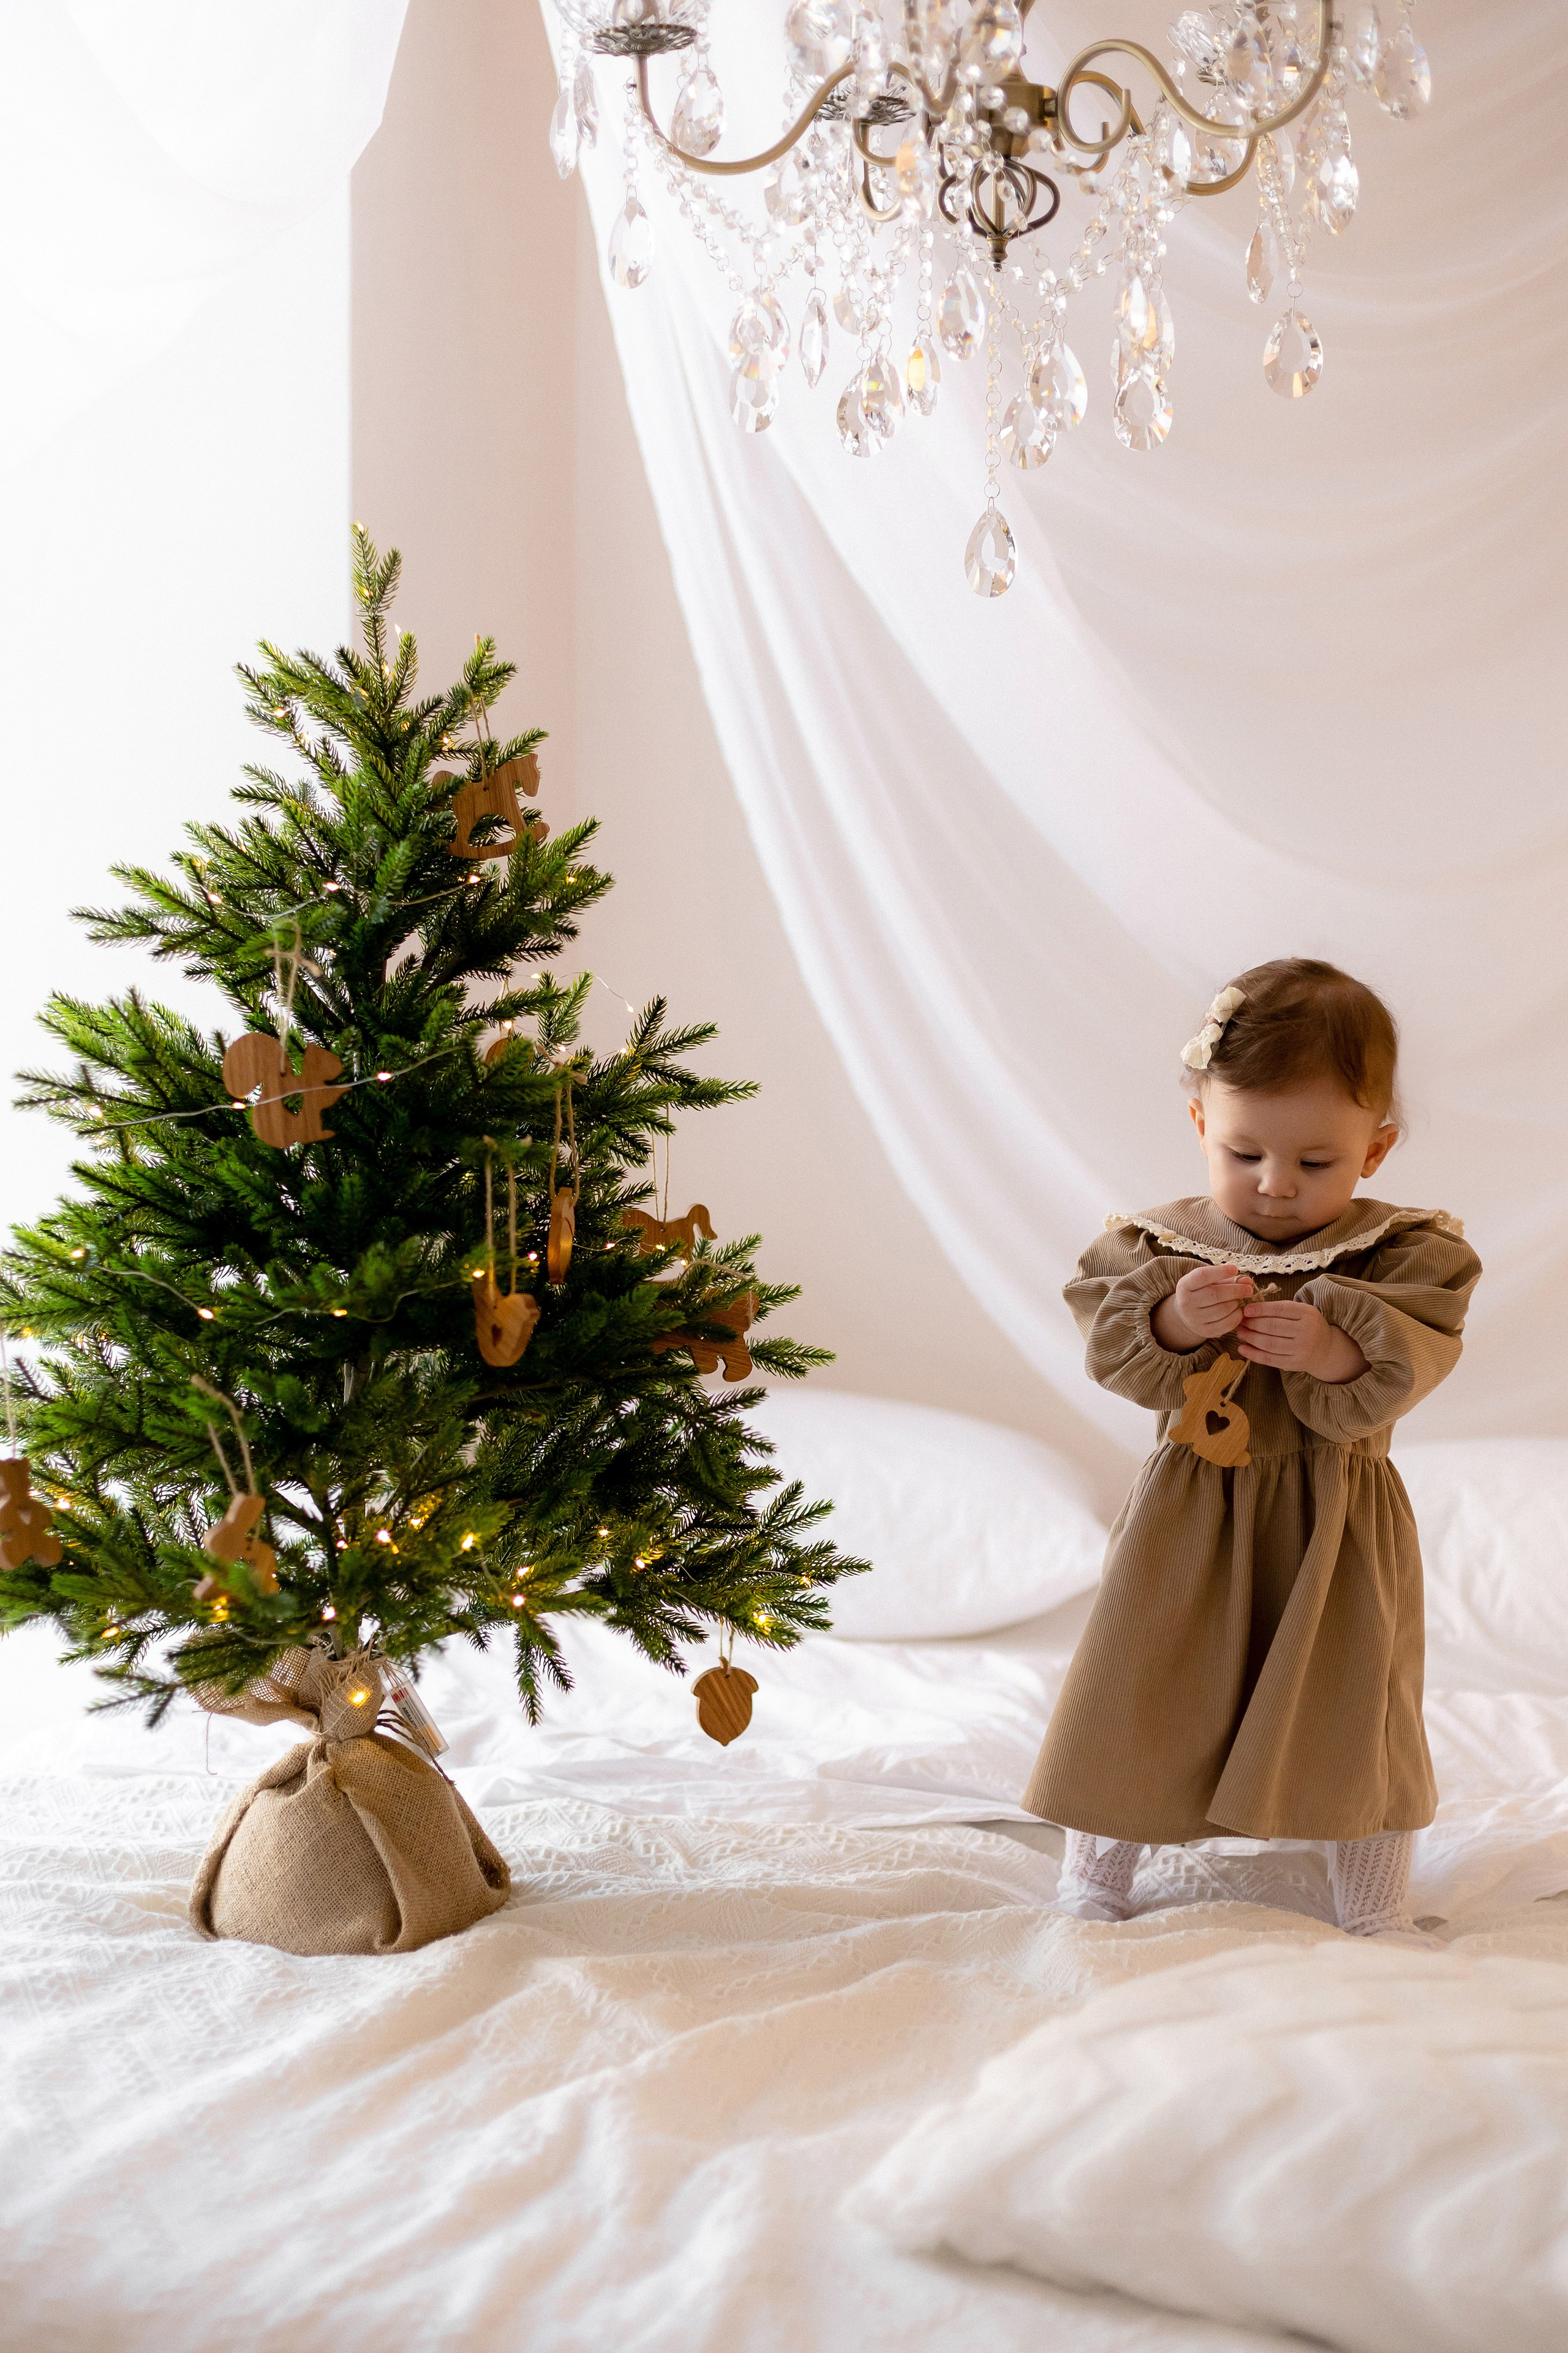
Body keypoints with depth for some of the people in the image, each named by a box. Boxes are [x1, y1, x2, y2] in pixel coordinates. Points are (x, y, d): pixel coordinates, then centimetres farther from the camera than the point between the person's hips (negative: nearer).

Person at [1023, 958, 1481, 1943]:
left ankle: (1378, 1910, 24)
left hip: (1339, 1526, -1)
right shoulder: (1158, 1244, -2)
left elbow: (1416, 1363, -16)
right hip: (1191, 1521, 1)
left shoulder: (1403, 1251, -6)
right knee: (1136, 1693, 6)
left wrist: (1338, 1350, -34)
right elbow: (1114, 1352, -10)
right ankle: (1094, 1888, 24)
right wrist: (1172, 1324, -30)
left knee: (1355, 1708, 7)